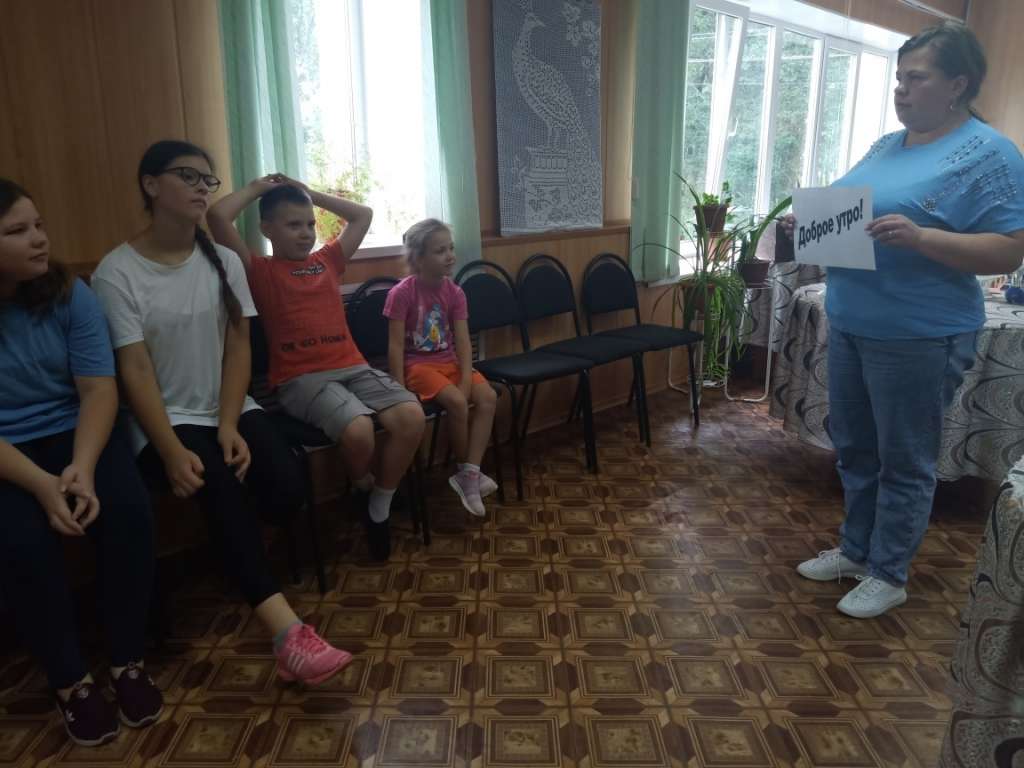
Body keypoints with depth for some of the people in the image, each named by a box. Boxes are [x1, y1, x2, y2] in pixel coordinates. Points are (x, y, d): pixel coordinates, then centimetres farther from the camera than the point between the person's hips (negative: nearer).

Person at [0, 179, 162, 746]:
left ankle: (128, 662, -5)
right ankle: (69, 681, -5)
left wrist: (83, 466, -24)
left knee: (129, 510, -25)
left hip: (72, 435, 2)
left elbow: (99, 388, -8)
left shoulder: (69, 294, -5)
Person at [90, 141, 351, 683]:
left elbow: (238, 348, 1)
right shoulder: (116, 272, -7)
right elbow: (134, 369, -12)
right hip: (165, 421, -4)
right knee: (220, 488, -32)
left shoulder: (223, 261, 5)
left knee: (288, 485, -22)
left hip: (231, 409, 4)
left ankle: (239, 561, 13)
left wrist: (229, 425, -12)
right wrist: (172, 451, -22)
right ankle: (287, 634, -37)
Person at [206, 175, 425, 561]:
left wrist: (308, 192, 26)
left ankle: (380, 505, 1)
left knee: (411, 417, -21)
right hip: (302, 378, -5)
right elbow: (218, 216, -7)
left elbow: (363, 214, 28)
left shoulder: (327, 261, 20)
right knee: (358, 430, -32)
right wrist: (257, 187, 10)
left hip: (353, 367, 5)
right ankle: (362, 486, 7)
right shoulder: (260, 271, 6)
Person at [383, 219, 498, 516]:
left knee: (487, 396, -19)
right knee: (457, 402, -29)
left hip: (449, 362, 6)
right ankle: (467, 471, -5)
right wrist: (400, 390, -18)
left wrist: (466, 379, -18)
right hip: (418, 364, -5)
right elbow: (396, 345, -15)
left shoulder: (454, 293, 0)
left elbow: (463, 341, -5)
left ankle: (469, 475, -16)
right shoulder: (402, 293, -15)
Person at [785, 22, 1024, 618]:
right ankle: (855, 550, 35)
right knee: (854, 449, 17)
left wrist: (920, 237, -28)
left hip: (919, 339, -8)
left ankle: (889, 575, 22)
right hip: (849, 326, 8)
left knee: (905, 462, 6)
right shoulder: (887, 145, 13)